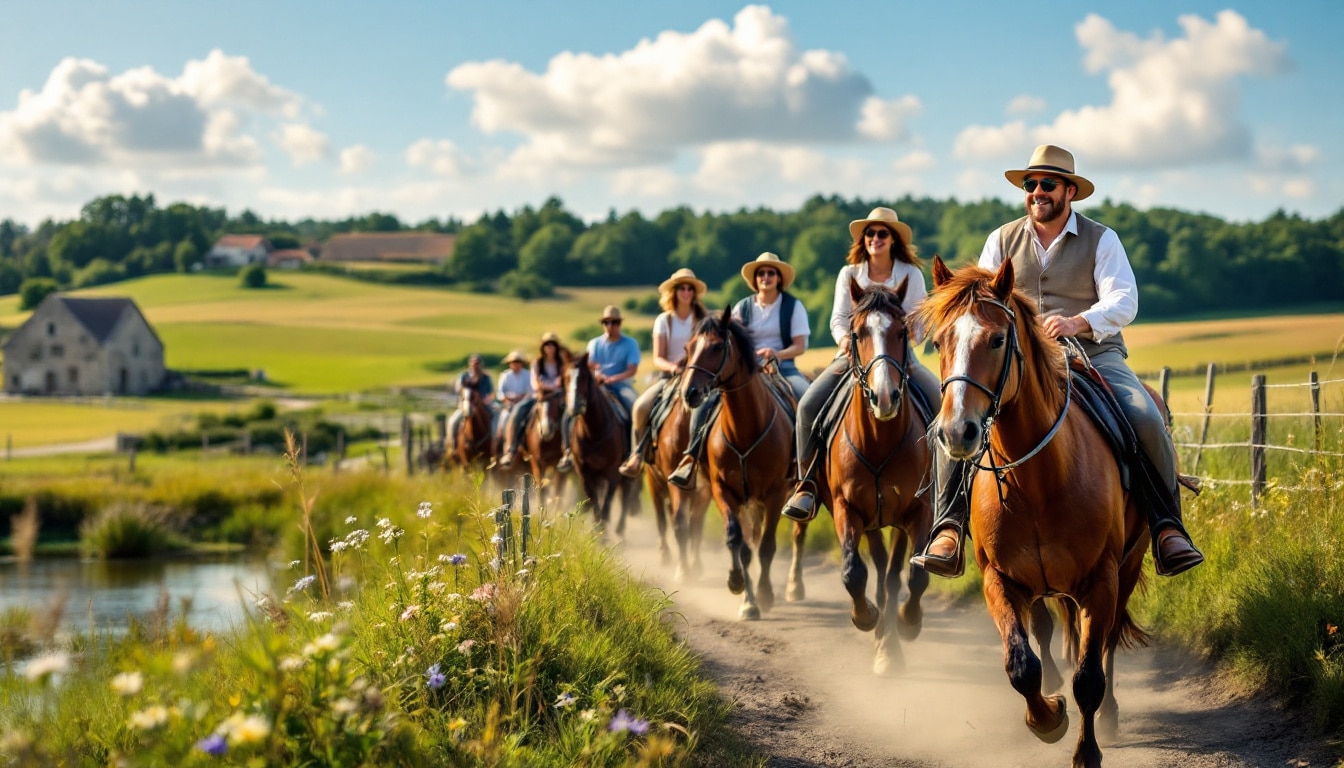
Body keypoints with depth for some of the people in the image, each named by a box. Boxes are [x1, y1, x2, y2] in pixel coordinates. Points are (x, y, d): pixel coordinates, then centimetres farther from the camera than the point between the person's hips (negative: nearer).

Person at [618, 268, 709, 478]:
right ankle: (637, 455, -7)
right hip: (668, 375, 0)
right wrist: (671, 366, -22)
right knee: (641, 406, -25)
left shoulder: (703, 320, 7)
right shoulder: (663, 321, 5)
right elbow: (657, 359, -1)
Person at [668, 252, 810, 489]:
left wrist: (778, 354, -21)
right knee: (705, 400, -20)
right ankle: (693, 456, -15)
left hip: (783, 367, -2)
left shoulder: (793, 306, 3)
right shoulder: (742, 308, 9)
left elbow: (800, 345, -3)